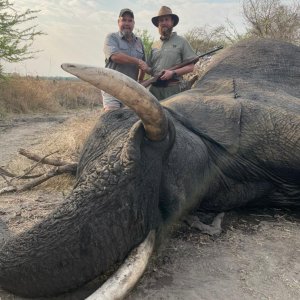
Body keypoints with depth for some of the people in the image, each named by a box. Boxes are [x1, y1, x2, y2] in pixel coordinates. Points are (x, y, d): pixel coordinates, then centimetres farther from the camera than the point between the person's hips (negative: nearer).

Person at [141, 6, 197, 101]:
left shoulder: (181, 42, 4)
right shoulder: (154, 46, 17)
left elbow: (190, 67, -2)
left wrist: (173, 73, -16)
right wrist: (146, 68, -3)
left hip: (172, 88, -4)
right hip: (154, 88, 4)